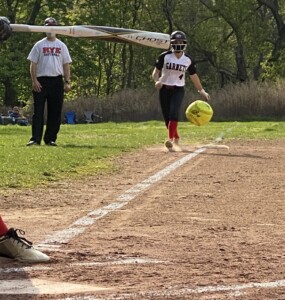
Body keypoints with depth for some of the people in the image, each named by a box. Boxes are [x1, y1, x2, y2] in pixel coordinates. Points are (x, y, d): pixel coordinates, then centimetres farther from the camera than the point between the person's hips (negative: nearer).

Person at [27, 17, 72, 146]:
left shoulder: (61, 46, 12)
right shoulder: (39, 45, 6)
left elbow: (66, 65, 11)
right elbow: (33, 64, 2)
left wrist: (67, 82, 2)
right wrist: (34, 81, -9)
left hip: (57, 81, 3)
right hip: (41, 81, -2)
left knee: (55, 112, 2)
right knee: (38, 111, -7)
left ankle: (50, 139, 8)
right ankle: (35, 138, -10)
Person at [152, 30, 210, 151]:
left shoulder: (187, 60, 3)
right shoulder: (164, 56, -4)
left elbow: (193, 76, 14)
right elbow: (156, 72, -4)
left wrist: (202, 91, 18)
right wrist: (157, 81, -26)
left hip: (178, 90, 0)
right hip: (164, 89, 0)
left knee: (174, 113, -22)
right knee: (167, 117, 0)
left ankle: (170, 139, -29)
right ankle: (176, 139, 19)